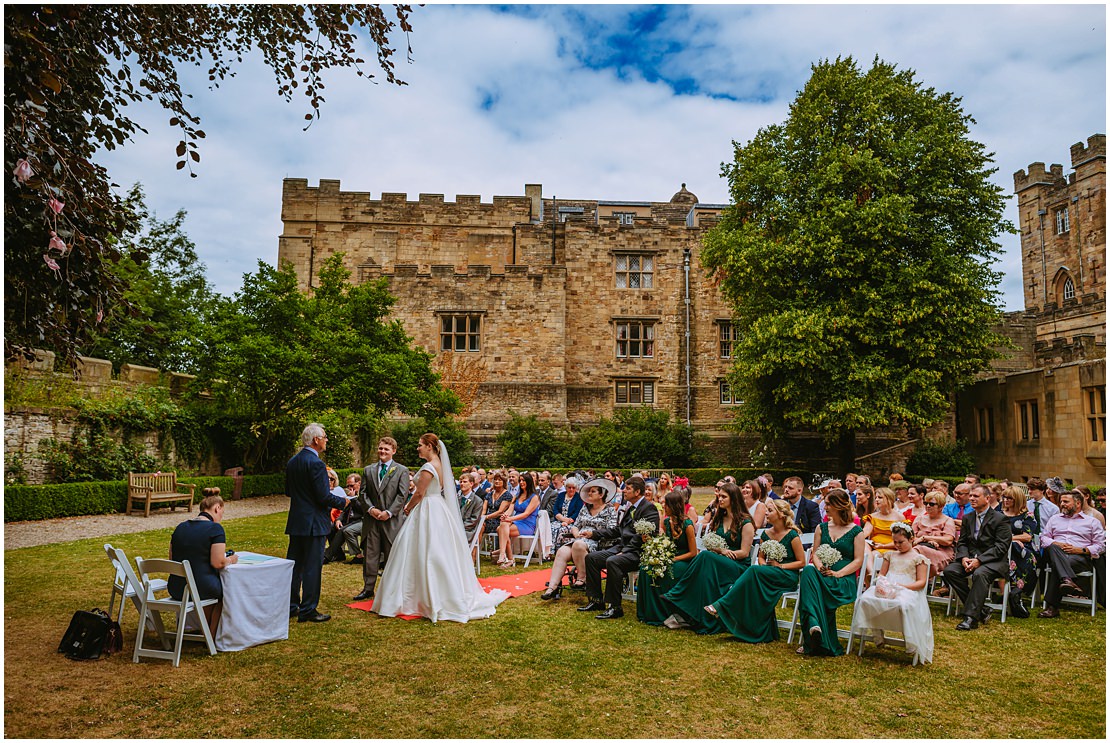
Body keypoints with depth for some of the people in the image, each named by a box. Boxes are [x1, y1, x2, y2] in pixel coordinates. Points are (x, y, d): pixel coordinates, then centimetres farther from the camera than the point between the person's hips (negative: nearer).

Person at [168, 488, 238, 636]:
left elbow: (172, 558, 16)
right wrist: (230, 560, 4)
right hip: (201, 589, -6)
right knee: (225, 587, 25)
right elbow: (218, 563, -15)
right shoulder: (215, 528, -11)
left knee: (215, 586, 32)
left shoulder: (180, 527, 9)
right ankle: (212, 636, 31)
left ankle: (206, 631, 40)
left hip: (176, 589, 6)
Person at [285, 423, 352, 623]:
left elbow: (288, 491, 15)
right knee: (312, 567, 0)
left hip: (295, 522, 8)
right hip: (313, 523, -8)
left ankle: (290, 606, 24)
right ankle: (308, 610, 5)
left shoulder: (292, 461, 8)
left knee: (294, 564, 15)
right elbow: (324, 497, -20)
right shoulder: (316, 464, -18)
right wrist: (343, 502, -4)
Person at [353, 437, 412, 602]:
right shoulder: (368, 470, 12)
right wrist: (371, 508, -8)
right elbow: (362, 493, 8)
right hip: (372, 519, 3)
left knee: (391, 556, 4)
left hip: (392, 520, -3)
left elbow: (403, 494, -6)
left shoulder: (402, 470, 1)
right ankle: (368, 588, 14)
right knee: (370, 555, 6)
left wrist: (389, 512, -14)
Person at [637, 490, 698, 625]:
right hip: (669, 560, 6)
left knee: (666, 573, -33)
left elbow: (693, 552, -12)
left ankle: (664, 614, -15)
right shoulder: (666, 522, 6)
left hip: (685, 561, -6)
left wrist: (673, 559, -18)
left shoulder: (687, 525, -14)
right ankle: (649, 612, -13)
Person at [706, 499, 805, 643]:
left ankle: (721, 605, -34)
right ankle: (763, 632, -26)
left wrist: (780, 565, -13)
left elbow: (801, 562, -4)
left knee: (754, 571, -31)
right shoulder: (766, 534, 11)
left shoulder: (792, 535, -6)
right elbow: (761, 557, 20)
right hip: (769, 575, 6)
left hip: (789, 577, -6)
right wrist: (764, 565, -3)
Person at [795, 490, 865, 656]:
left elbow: (858, 560, 0)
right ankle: (814, 624, -46)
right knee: (808, 571, -34)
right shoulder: (822, 528, 19)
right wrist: (820, 567, -7)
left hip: (844, 580, -3)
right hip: (820, 575, 3)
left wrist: (837, 574, -14)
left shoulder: (856, 531, 6)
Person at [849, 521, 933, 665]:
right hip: (886, 588, 5)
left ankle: (913, 646, -25)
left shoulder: (918, 558, 11)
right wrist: (881, 582, 1)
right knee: (865, 599, -26)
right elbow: (881, 574, 27)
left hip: (907, 589, -5)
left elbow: (921, 582, 2)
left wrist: (902, 586, -13)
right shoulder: (890, 554, 27)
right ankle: (877, 635, -14)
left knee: (904, 605, -41)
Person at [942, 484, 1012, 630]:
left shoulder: (1000, 519, -5)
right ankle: (981, 611, -13)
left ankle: (971, 617, -34)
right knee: (949, 570, -19)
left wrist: (979, 560, -21)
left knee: (980, 574, -37)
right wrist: (964, 558, -9)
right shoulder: (968, 518, 14)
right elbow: (962, 542, 13)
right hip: (970, 558, 6)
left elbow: (1001, 547, -12)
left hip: (994, 561, -6)